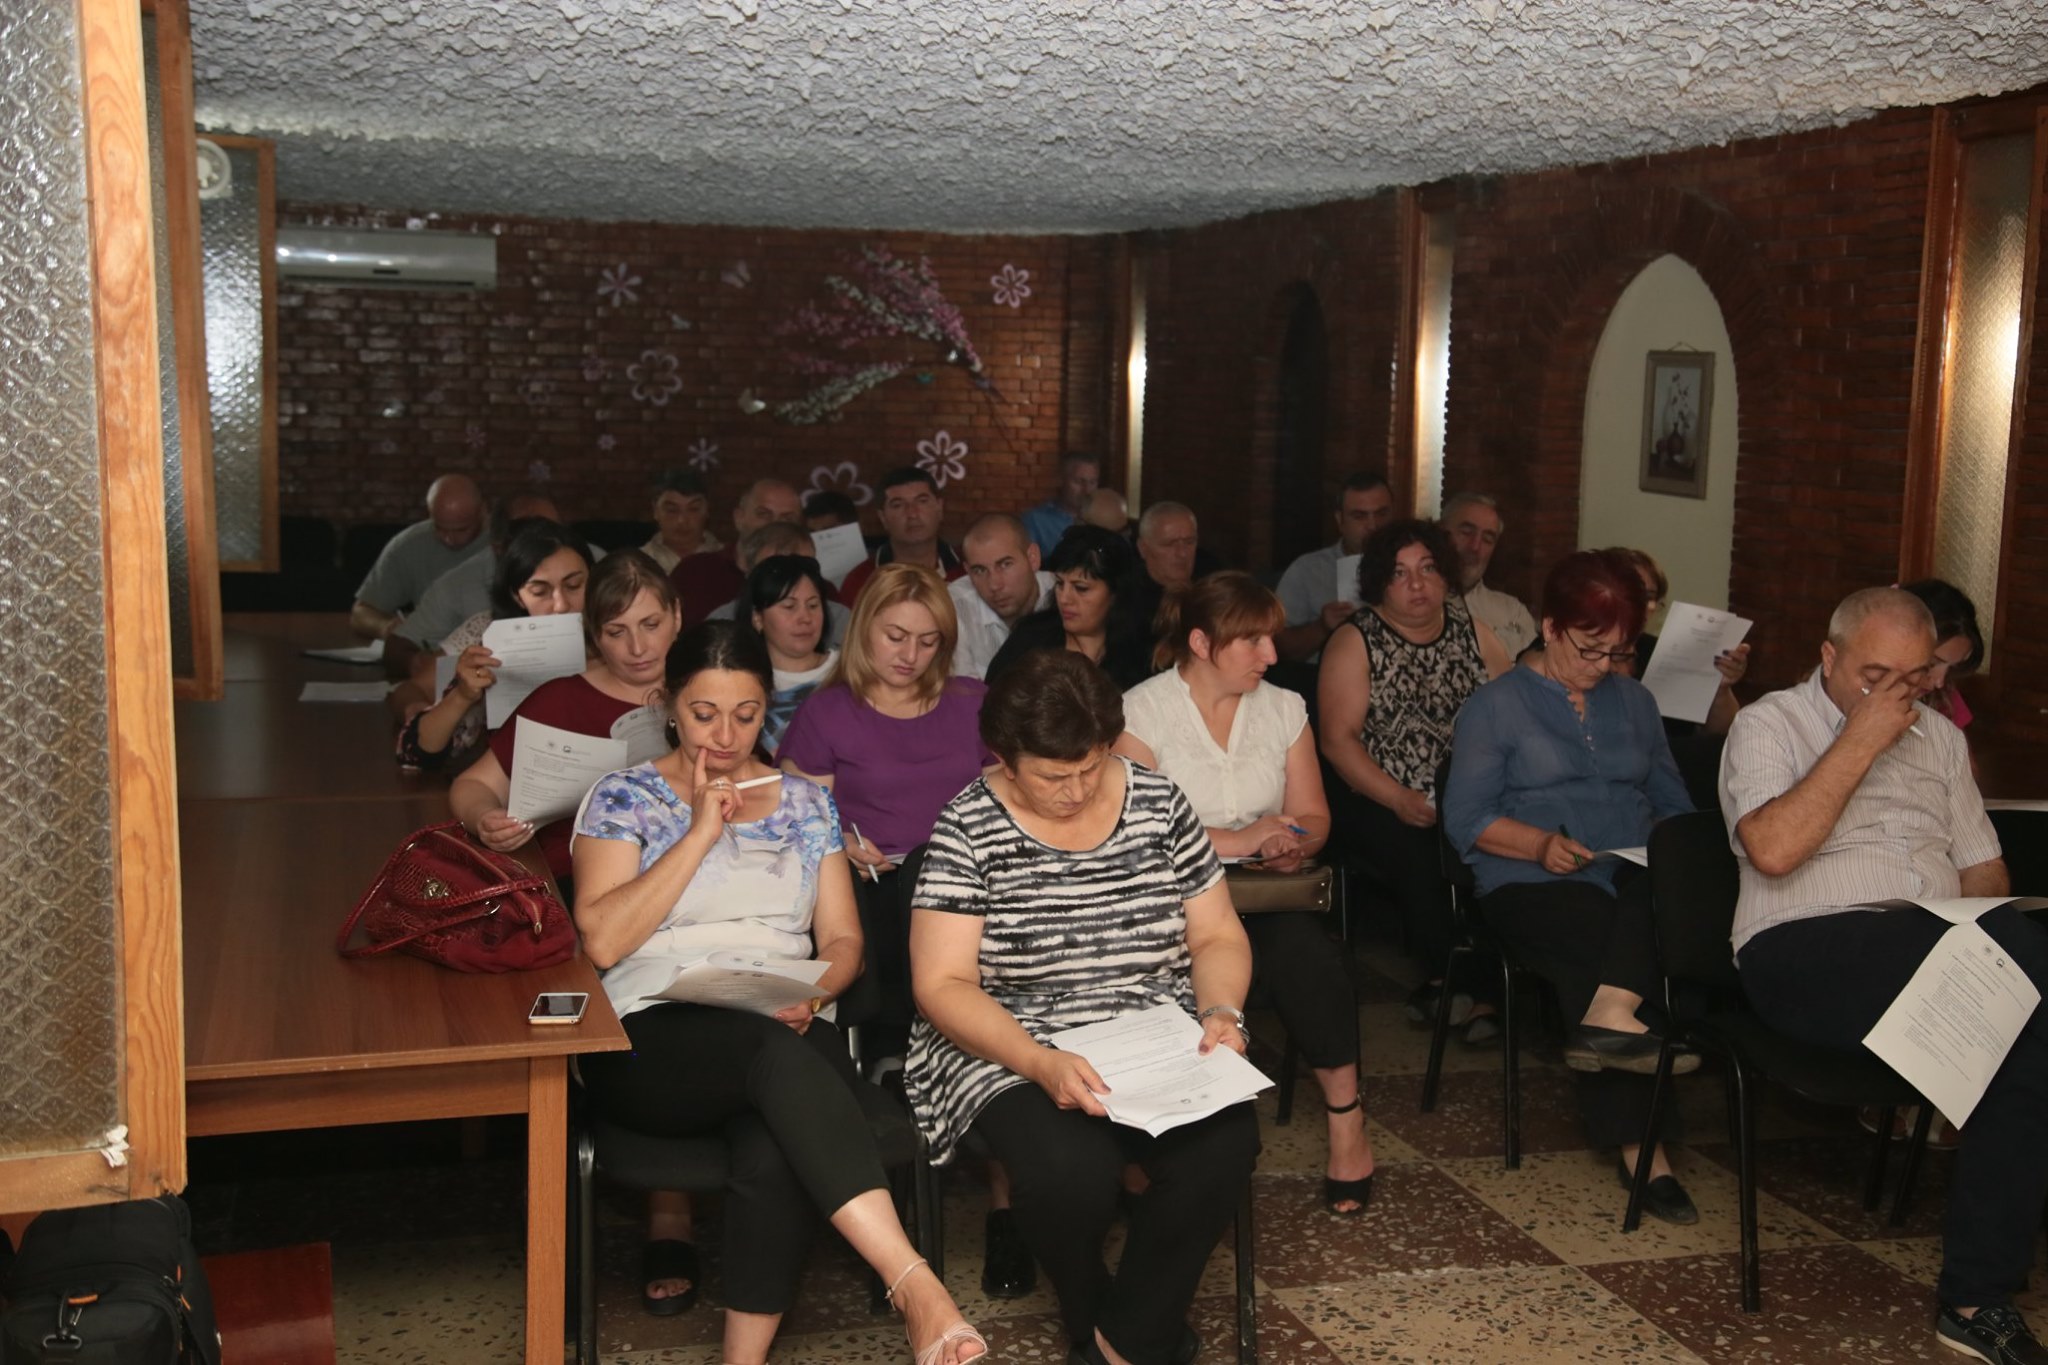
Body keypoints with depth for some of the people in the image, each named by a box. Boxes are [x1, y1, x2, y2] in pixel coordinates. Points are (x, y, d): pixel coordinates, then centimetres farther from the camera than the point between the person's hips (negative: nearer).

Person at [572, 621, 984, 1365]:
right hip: (654, 1036, -2)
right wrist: (701, 831, -6)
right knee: (774, 1051, -38)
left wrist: (811, 995, -8)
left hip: (787, 1042, 3)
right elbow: (602, 940, -5)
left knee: (776, 1157, -36)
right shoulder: (623, 797, 9)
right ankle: (919, 1291, -48)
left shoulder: (805, 803, 17)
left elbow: (842, 941, 15)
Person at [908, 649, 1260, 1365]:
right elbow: (943, 984, -11)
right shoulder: (967, 829, -6)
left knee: (1225, 1143, -27)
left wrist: (1221, 1012, -10)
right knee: (1074, 1170, -32)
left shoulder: (1158, 802, 4)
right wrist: (1042, 1064, -26)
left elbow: (1217, 936, 11)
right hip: (1010, 1047, -3)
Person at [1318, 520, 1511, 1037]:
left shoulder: (1473, 634, 15)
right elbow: (1338, 739, -5)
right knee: (1420, 853, -33)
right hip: (1383, 802, -3)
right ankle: (1454, 981, -13)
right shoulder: (1355, 642, 4)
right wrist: (1401, 801, -16)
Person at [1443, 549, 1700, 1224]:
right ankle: (1644, 1145, -34)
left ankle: (1611, 1014, -47)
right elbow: (1466, 819, 0)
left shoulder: (1633, 701, 23)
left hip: (1637, 878, 4)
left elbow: (1672, 802, 22)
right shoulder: (1497, 704, 8)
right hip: (1530, 886, -3)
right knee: (1605, 938, -36)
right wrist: (1540, 843, -17)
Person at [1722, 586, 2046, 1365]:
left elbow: (1982, 865, 21)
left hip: (1939, 953, 6)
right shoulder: (1769, 725, 5)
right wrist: (1859, 743, -8)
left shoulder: (1939, 736, 23)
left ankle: (1977, 1297, -20)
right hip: (1806, 951, -6)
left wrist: (1983, 942, -1)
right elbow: (1772, 849, -13)